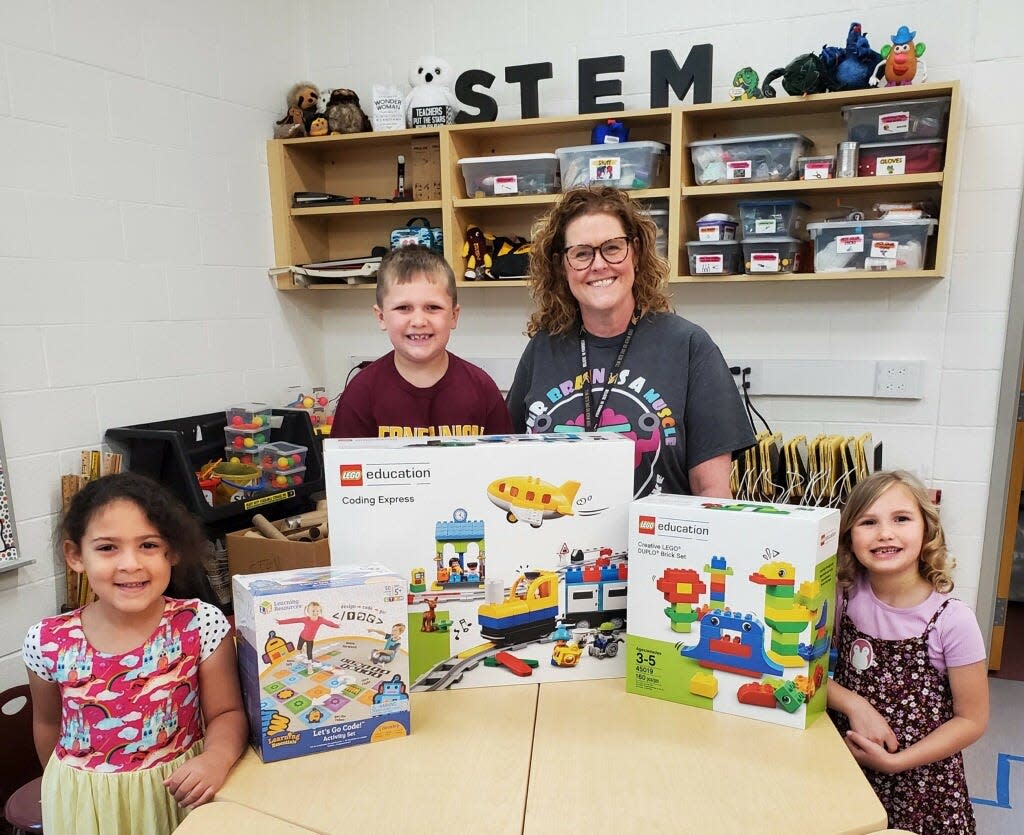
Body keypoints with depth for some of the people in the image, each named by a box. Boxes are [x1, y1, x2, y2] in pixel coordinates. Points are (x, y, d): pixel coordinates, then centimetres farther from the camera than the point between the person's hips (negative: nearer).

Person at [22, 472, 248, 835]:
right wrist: (66, 786, 16)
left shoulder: (200, 625, -20)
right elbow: (48, 723, 4)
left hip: (179, 790, -1)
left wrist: (216, 757, -32)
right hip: (86, 804, 1)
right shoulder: (47, 643, -14)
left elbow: (226, 713, -13)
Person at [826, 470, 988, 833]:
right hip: (846, 766, 2)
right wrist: (855, 705, -21)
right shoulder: (845, 595, -11)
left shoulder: (953, 620, -17)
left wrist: (896, 762, -16)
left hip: (921, 780, -2)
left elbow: (972, 719, -9)